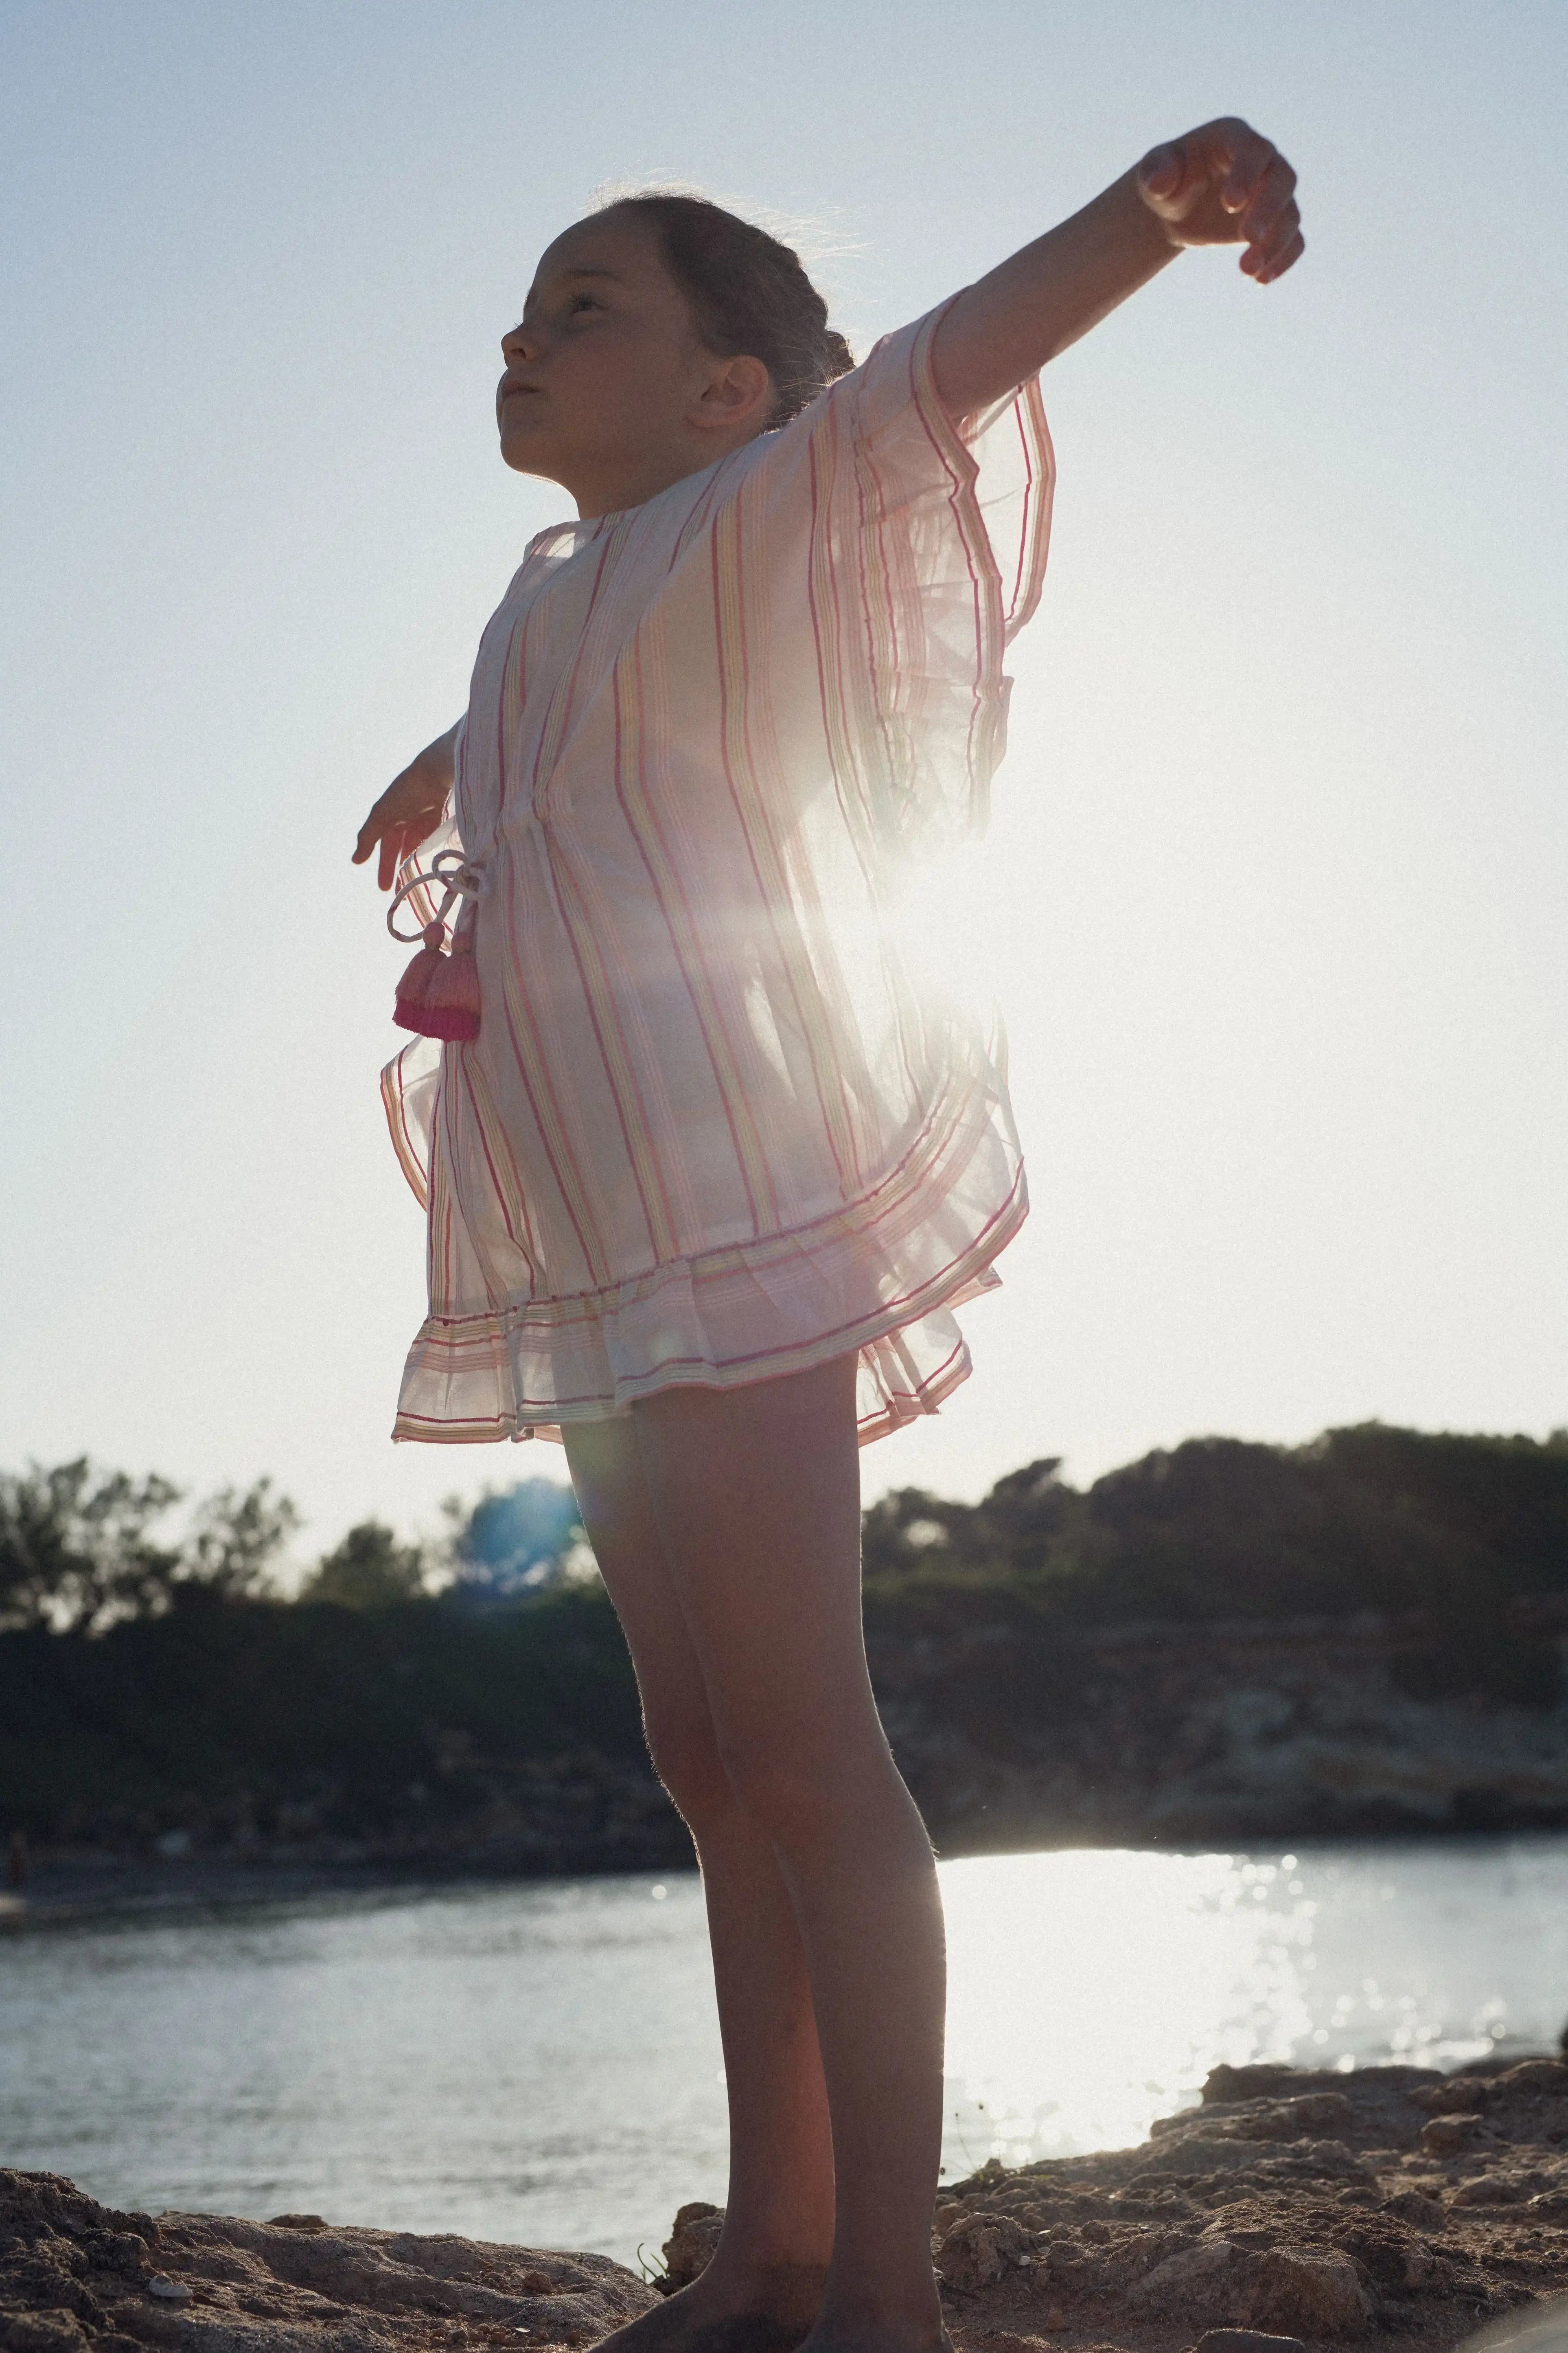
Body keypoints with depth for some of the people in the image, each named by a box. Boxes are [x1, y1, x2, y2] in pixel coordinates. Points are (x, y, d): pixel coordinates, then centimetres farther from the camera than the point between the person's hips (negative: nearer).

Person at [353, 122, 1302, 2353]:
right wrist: (451, 761, 65)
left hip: (730, 1224, -9)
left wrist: (1153, 204, -41)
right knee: (714, 1763, 10)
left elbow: (936, 374, -22)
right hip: (611, 1259, 9)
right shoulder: (556, 592, 20)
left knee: (797, 1750, -12)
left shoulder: (749, 524, -3)